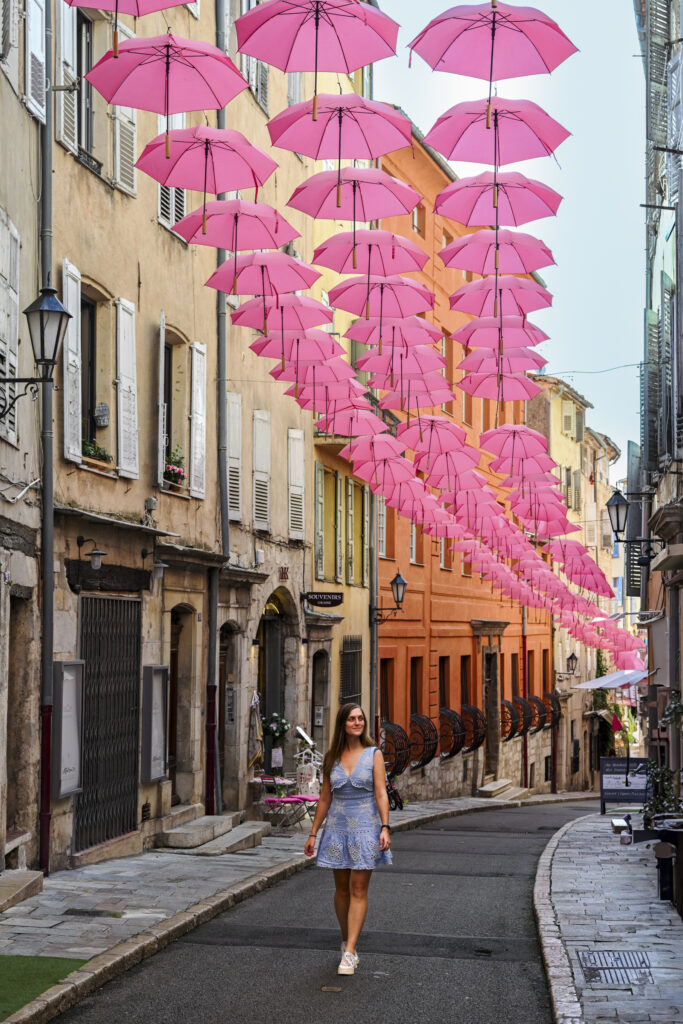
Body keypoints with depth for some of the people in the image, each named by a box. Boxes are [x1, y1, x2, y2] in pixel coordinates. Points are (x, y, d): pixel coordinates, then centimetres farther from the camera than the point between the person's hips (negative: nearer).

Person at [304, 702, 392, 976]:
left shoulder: (373, 755, -2)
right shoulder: (332, 758, 5)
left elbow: (381, 793, -8)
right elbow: (325, 798, 10)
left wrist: (385, 827, -19)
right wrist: (313, 833, 9)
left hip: (365, 829, -3)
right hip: (337, 829, 3)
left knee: (358, 891, -5)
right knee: (342, 889, 10)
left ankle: (349, 953, -7)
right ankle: (346, 941, 25)